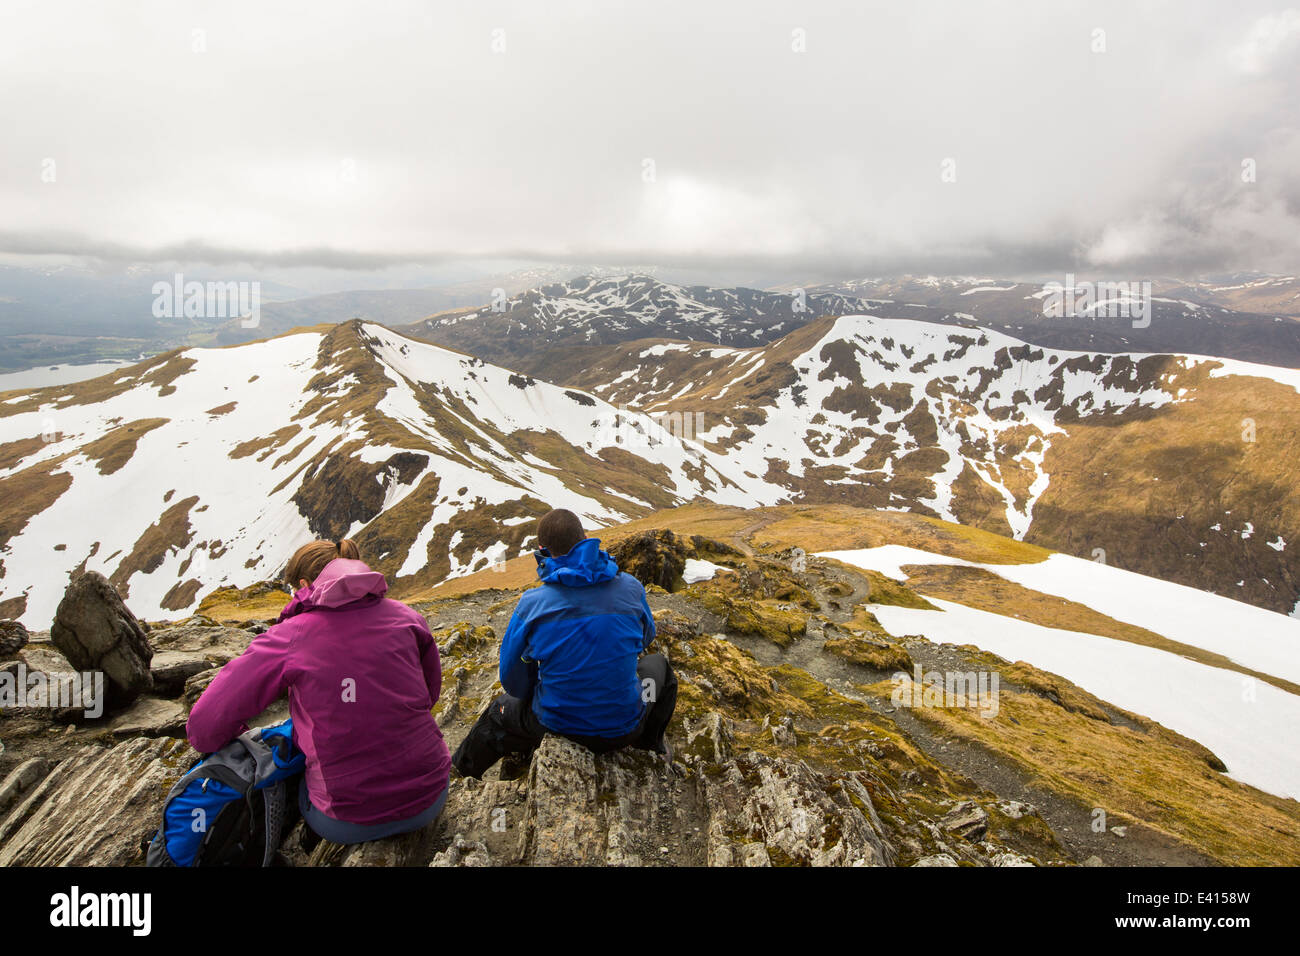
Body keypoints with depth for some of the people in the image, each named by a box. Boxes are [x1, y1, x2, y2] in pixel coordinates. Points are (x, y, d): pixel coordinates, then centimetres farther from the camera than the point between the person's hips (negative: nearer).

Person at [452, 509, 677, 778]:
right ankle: (651, 749, 50)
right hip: (625, 727, 1)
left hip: (559, 723, 0)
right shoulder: (630, 587, -12)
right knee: (657, 664, 32)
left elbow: (512, 677, -5)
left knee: (500, 712, 32)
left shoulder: (532, 604, -16)